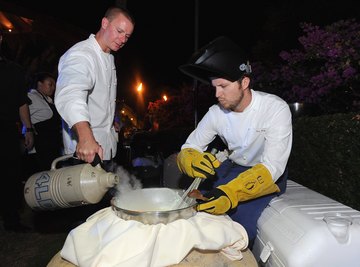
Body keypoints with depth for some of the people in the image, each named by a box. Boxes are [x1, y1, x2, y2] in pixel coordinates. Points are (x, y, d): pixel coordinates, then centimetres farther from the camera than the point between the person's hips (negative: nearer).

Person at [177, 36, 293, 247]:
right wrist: (191, 161, -36)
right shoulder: (216, 113, -11)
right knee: (196, 207, -17)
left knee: (242, 220, -28)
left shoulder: (276, 109, -24)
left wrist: (230, 192, -49)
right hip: (232, 167, 4)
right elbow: (188, 149, -8)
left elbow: (273, 166, -32)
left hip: (269, 174, -3)